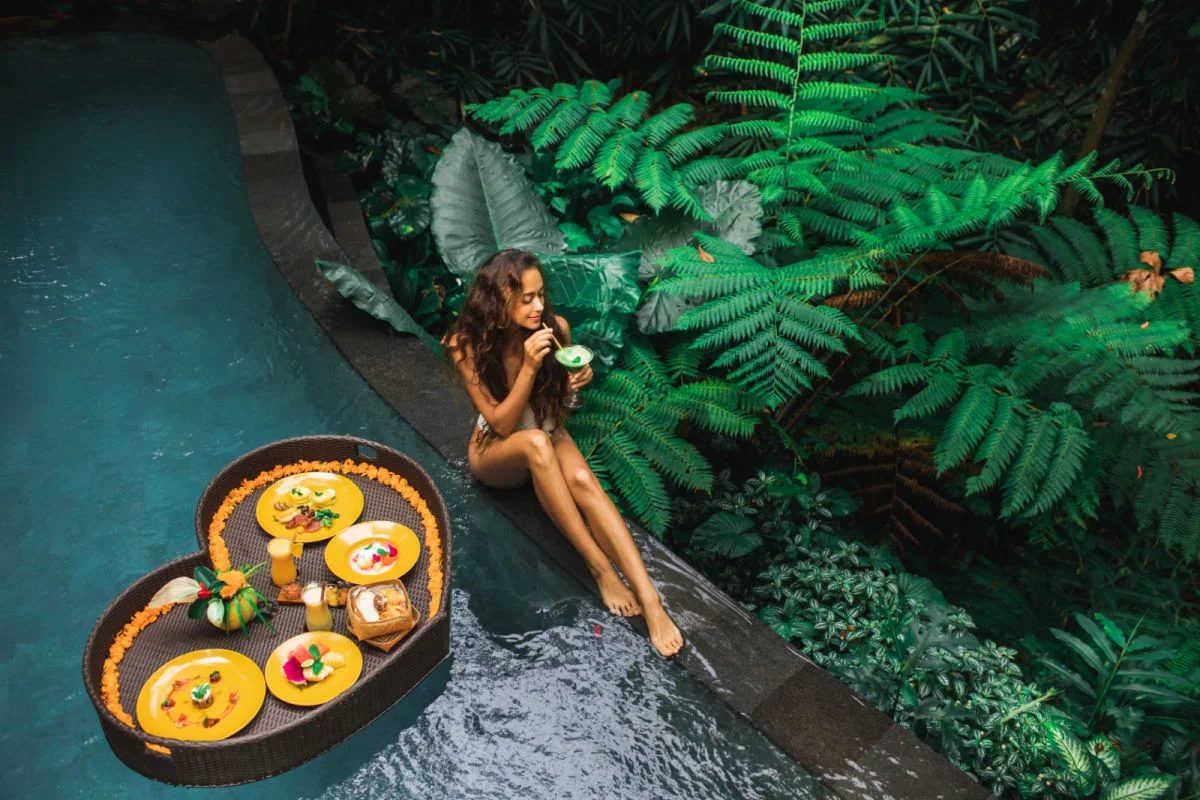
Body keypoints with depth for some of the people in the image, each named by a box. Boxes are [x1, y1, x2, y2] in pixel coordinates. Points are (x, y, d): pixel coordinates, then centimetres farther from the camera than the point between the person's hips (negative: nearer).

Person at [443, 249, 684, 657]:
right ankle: (600, 567, -32)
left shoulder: (556, 328, -16)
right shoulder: (468, 347, -22)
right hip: (497, 454, -2)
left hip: (548, 436, 2)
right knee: (535, 441, -38)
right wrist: (529, 366, -36)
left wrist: (579, 380, -21)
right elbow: (502, 423, -23)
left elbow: (562, 395, 3)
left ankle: (649, 600, -42)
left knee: (583, 479, -33)